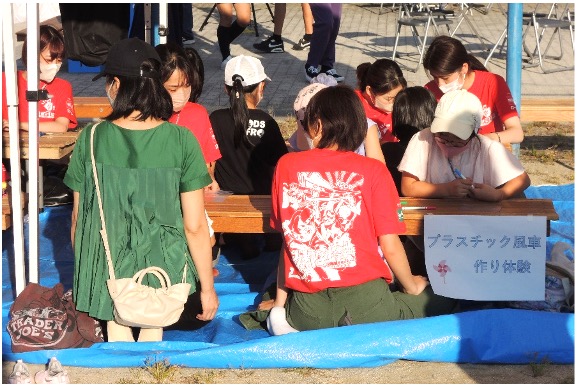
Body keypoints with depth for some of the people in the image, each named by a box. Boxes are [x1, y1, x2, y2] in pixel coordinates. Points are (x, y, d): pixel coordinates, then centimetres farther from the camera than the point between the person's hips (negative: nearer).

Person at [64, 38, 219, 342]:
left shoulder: (91, 139, -12)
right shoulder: (181, 141, -15)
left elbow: (79, 218, -3)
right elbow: (194, 226, -13)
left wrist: (81, 273, 14)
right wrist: (207, 287, 0)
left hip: (106, 274, 0)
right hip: (161, 270, 0)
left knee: (117, 341, 23)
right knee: (151, 339, 26)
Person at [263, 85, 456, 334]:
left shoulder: (286, 166, 4)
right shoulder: (372, 171, -4)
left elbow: (287, 240, 8)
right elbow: (390, 247, -3)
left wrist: (280, 301, 17)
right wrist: (411, 286, 16)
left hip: (306, 310, 4)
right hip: (364, 302, -3)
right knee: (444, 299, 20)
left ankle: (291, 321, 2)